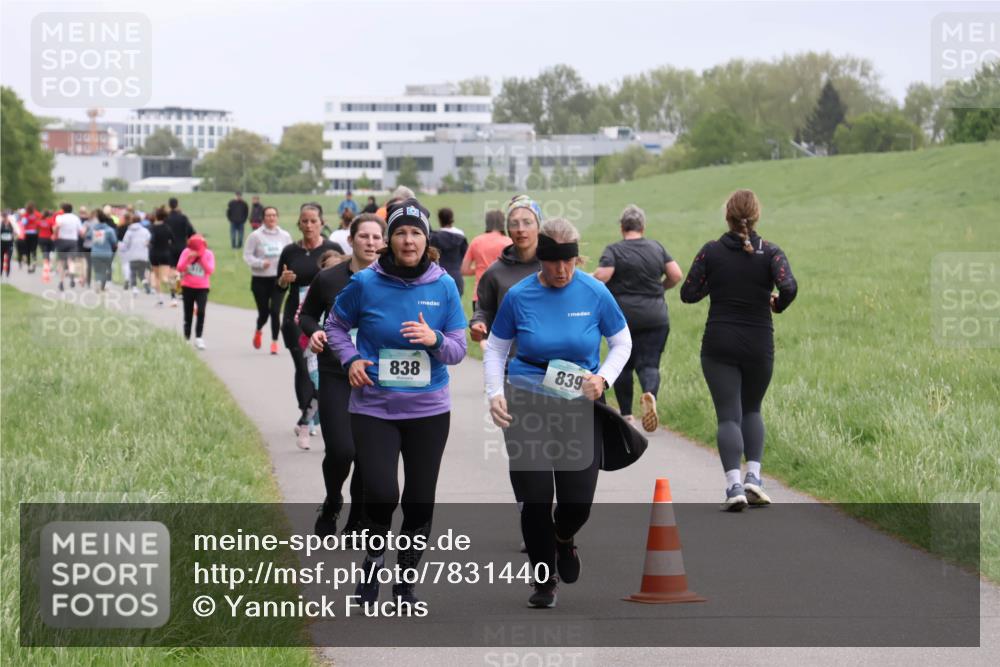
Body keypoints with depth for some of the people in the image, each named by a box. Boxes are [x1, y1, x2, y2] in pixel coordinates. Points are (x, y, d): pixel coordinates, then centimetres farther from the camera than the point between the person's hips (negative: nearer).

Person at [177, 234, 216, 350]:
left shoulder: (208, 254, -4)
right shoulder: (186, 252, -3)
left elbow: (210, 270, -15)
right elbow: (180, 268, -8)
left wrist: (202, 258, -20)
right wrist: (188, 258, -21)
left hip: (202, 288, -1)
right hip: (188, 287, 1)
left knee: (201, 312, -18)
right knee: (188, 313, 9)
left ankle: (199, 338, -14)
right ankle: (186, 337, 22)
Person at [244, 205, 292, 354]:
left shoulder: (284, 236, 6)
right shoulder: (255, 235, -4)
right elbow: (247, 255, -3)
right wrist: (260, 263, -19)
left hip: (278, 279, 1)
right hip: (260, 279, -1)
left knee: (275, 311, -10)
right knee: (263, 312, 5)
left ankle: (275, 342, 0)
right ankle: (258, 330, 39)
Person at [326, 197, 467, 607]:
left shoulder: (444, 286, -2)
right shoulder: (365, 283, -5)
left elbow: (458, 350, 1)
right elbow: (336, 325, 11)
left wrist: (434, 339, -19)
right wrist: (350, 359, -5)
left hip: (429, 410, 2)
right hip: (374, 408, -2)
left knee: (420, 502, 8)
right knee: (381, 494, -16)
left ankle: (405, 581, 27)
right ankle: (374, 557, 13)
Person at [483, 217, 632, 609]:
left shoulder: (595, 293, -5)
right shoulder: (519, 296, -4)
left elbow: (622, 343, 8)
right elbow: (495, 348, 8)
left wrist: (604, 377, -9)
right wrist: (495, 394, -6)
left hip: (581, 404, 0)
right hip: (526, 404, 0)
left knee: (578, 502, -3)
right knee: (534, 498, -3)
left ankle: (563, 537, 35)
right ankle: (544, 579, 17)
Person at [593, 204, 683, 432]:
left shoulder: (613, 251, -6)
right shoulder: (657, 247, 5)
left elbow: (600, 277, -19)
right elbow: (676, 275, 2)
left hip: (623, 317, -1)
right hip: (655, 317, 2)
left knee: (623, 364, 13)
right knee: (649, 364, 1)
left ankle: (626, 414, 17)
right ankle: (650, 394, -30)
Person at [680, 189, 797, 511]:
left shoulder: (711, 252, -3)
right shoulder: (770, 252, -4)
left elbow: (688, 293, -1)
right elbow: (789, 288, -19)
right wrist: (778, 304, 2)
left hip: (719, 345, -1)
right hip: (759, 345, 1)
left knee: (728, 416, 0)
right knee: (752, 410, 20)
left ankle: (734, 485, -17)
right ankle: (753, 477, 5)